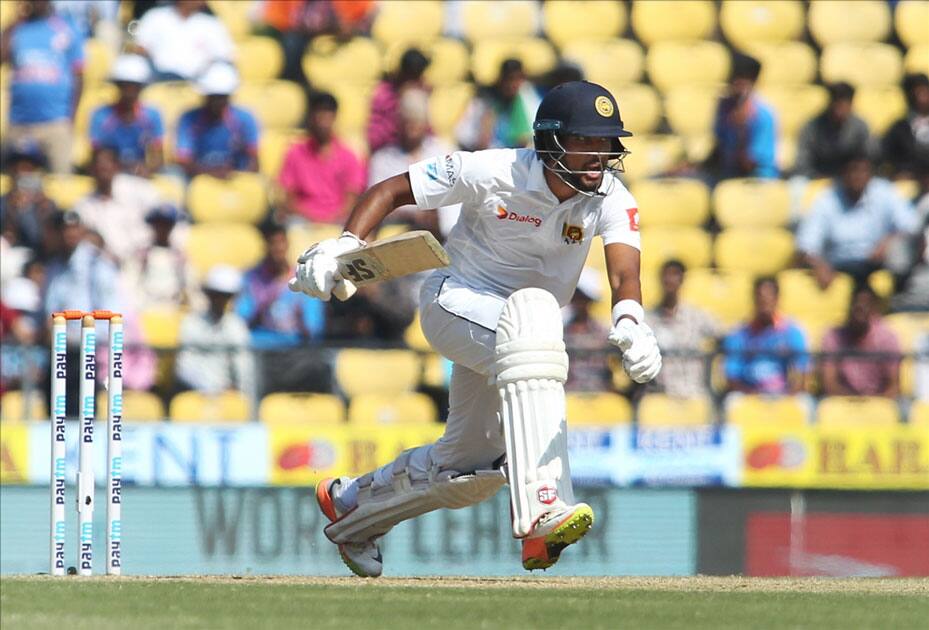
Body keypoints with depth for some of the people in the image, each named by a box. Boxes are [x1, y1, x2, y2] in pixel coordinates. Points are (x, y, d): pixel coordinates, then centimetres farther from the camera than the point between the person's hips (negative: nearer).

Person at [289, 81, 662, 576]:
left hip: (511, 332, 6)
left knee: (471, 463, 12)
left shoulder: (612, 201, -16)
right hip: (455, 302, -6)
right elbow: (391, 190, -14)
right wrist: (345, 245, -30)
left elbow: (624, 272, -34)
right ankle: (542, 515, -48)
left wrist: (629, 321, -56)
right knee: (533, 309, -37)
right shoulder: (494, 173, -23)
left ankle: (350, 503, 44)